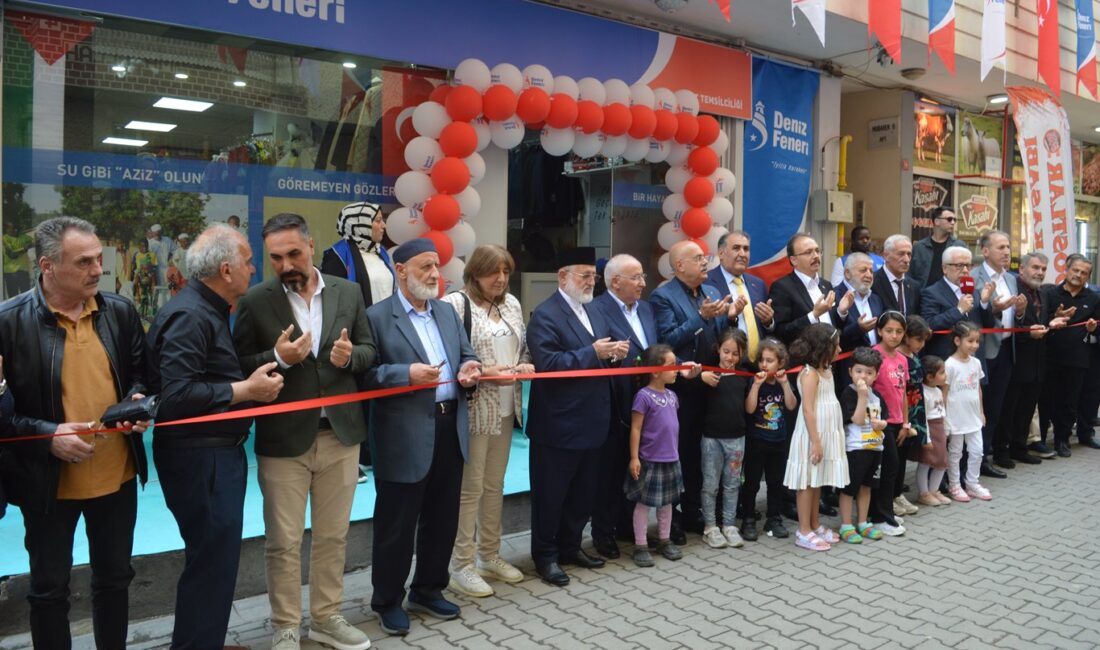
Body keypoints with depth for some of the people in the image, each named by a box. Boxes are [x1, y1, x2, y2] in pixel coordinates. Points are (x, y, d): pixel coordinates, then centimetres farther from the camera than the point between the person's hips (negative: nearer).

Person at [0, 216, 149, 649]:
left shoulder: (121, 311, 0)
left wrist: (139, 402, -9)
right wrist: (46, 435, -21)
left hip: (118, 473, 4)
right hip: (48, 480, -3)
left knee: (114, 578, 19)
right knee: (49, 588, 14)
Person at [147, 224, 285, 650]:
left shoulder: (209, 311, 13)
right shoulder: (190, 316, -19)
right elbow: (176, 394, -26)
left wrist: (252, 379, 5)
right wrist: (245, 390, -19)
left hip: (217, 453, 10)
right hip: (200, 457, -10)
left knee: (216, 558, 20)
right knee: (212, 561, -2)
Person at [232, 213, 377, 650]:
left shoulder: (348, 293, 3)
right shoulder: (256, 302, -5)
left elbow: (369, 351, 7)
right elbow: (239, 367, -4)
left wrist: (350, 356, -14)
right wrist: (277, 358, -22)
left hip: (340, 434, 3)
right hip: (283, 438, -3)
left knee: (333, 535, 15)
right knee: (283, 542, 7)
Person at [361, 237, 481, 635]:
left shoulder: (447, 311, 13)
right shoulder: (377, 317, -7)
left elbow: (466, 356, 17)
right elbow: (366, 372, -13)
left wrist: (469, 368, -5)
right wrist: (407, 373, -25)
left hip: (450, 429, 7)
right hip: (405, 436, -6)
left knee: (443, 519, 17)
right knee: (396, 525, 6)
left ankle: (428, 590, 35)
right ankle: (387, 601, 25)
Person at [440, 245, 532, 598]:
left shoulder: (511, 304, 11)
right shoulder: (456, 303, -11)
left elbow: (524, 347, 19)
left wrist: (525, 365, -2)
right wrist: (484, 372, -21)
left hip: (505, 408, 7)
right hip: (473, 409, -7)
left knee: (494, 485, 16)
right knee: (470, 488, 1)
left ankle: (489, 556, 29)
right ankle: (461, 566, 13)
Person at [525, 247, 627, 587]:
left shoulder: (593, 312, 14)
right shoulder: (545, 315, -13)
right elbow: (549, 364, -24)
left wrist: (614, 353, -4)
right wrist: (593, 352, -23)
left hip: (591, 422, 8)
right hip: (558, 426, -8)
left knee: (583, 492, 18)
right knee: (550, 494, 7)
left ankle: (570, 546, 35)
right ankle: (545, 555, 21)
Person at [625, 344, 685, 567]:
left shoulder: (671, 395, 6)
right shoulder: (644, 396, -16)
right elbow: (635, 429, -15)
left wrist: (674, 452, 17)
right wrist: (634, 458, -16)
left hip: (670, 460, 7)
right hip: (649, 461, -7)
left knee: (667, 501, 17)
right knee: (644, 502, 4)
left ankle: (664, 540, 31)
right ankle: (640, 546, 13)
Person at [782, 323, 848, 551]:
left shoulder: (827, 371, 12)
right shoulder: (810, 374, -17)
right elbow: (808, 410, -20)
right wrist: (815, 441, -22)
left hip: (827, 434, 9)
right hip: (812, 436, -9)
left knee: (818, 481, 15)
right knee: (808, 482, 0)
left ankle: (814, 524, 25)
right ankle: (804, 531, 7)